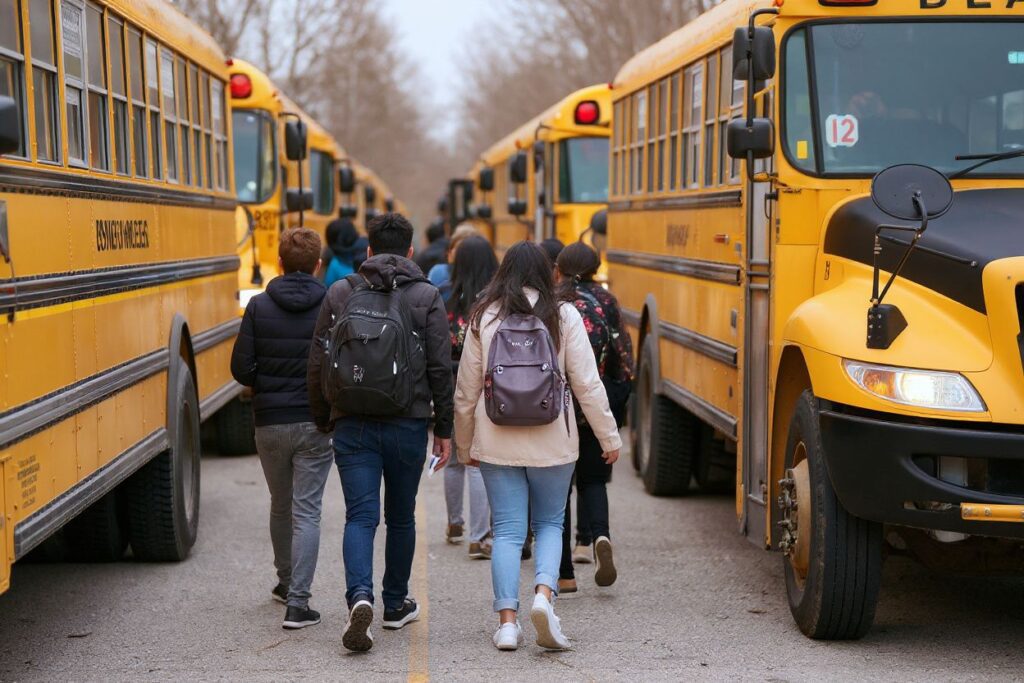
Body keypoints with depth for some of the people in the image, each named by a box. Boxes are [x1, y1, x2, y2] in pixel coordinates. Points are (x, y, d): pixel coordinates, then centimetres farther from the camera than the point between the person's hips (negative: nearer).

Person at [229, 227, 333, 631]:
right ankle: (297, 603, -6)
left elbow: (241, 368, -6)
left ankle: (285, 582, 37)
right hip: (315, 423, -2)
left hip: (269, 422, 2)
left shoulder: (259, 306, -3)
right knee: (306, 511, 0)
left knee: (280, 505, 20)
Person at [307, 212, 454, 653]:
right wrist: (444, 428, 6)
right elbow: (441, 369, -2)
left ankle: (360, 596, -24)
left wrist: (323, 421, 15)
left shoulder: (339, 294, 4)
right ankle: (396, 604, 26)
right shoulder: (427, 297, 0)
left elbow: (318, 365, 4)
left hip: (352, 425, 0)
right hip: (407, 424, 0)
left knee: (360, 516, -2)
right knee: (400, 516, 14)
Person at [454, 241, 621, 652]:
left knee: (507, 530, 7)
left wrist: (465, 445, 17)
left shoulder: (484, 317, 1)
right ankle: (544, 594, -9)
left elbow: (466, 391, 5)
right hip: (551, 440, 0)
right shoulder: (564, 316, -2)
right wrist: (610, 436, 6)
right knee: (549, 524, 14)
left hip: (497, 440, 1)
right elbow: (587, 384, -3)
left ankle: (507, 621, 2)